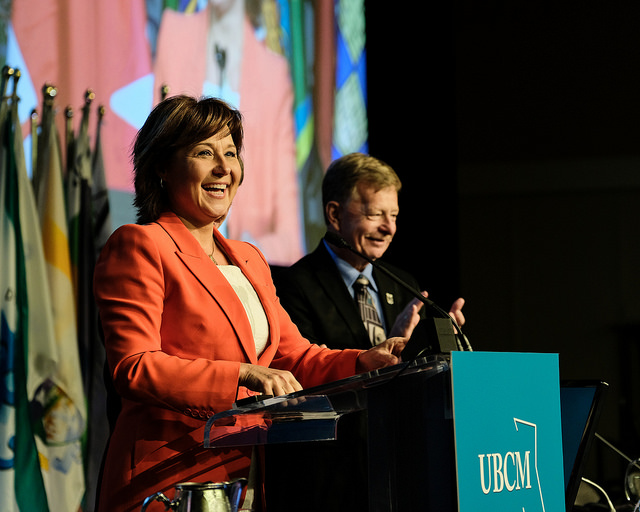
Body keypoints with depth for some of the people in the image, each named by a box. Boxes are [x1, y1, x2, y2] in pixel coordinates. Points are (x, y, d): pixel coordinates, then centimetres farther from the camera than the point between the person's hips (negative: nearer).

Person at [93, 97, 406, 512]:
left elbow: (293, 354, 22)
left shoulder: (249, 260, 23)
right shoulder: (139, 246, -4)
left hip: (250, 474, 7)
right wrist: (244, 375, -23)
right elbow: (133, 367, -14)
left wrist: (362, 362, 2)